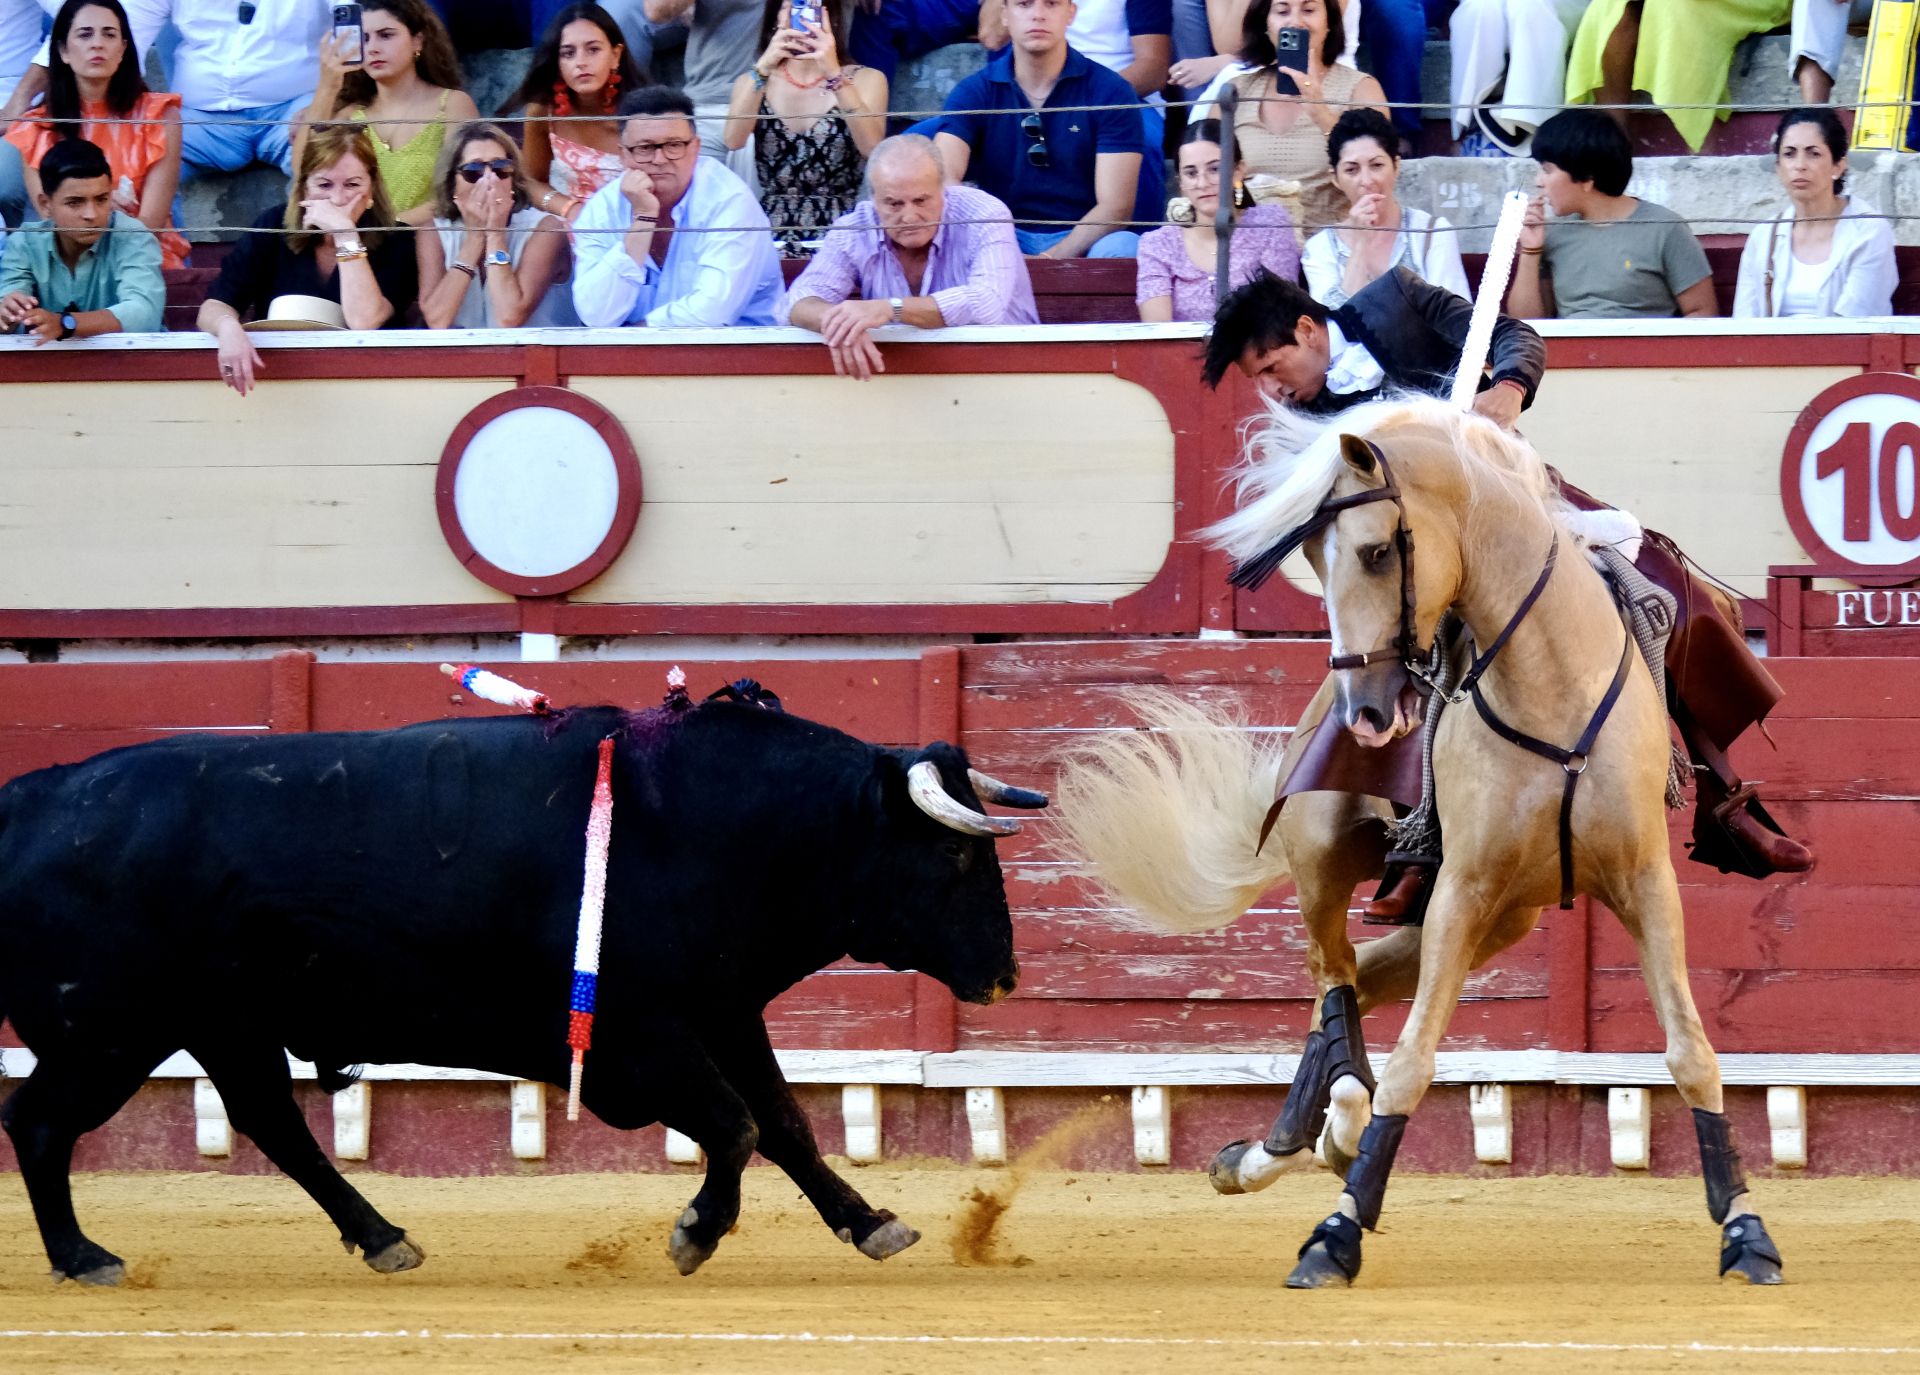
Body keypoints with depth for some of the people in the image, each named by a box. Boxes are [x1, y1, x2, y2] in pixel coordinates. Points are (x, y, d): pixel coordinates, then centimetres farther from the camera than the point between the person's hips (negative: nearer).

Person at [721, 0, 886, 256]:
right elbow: (733, 140, -6)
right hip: (772, 241, 2)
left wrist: (834, 74, -20)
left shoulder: (865, 80, 8)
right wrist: (764, 68, -17)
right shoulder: (754, 81, 14)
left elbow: (871, 147, -12)